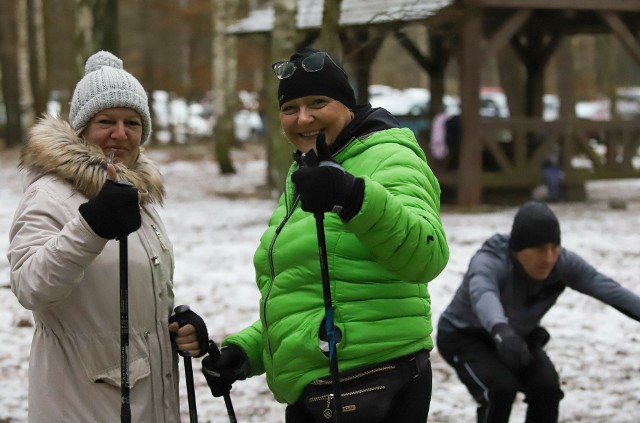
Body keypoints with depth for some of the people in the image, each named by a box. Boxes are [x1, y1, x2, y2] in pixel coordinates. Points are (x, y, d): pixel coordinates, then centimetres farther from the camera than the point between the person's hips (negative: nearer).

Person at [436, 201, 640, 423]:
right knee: (501, 388, -27)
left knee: (547, 386, -15)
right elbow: (482, 294, -59)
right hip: (463, 336, -5)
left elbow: (605, 286, -37)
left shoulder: (563, 263, -22)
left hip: (517, 335, 5)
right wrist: (500, 329, -81)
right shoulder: (489, 262, -37)